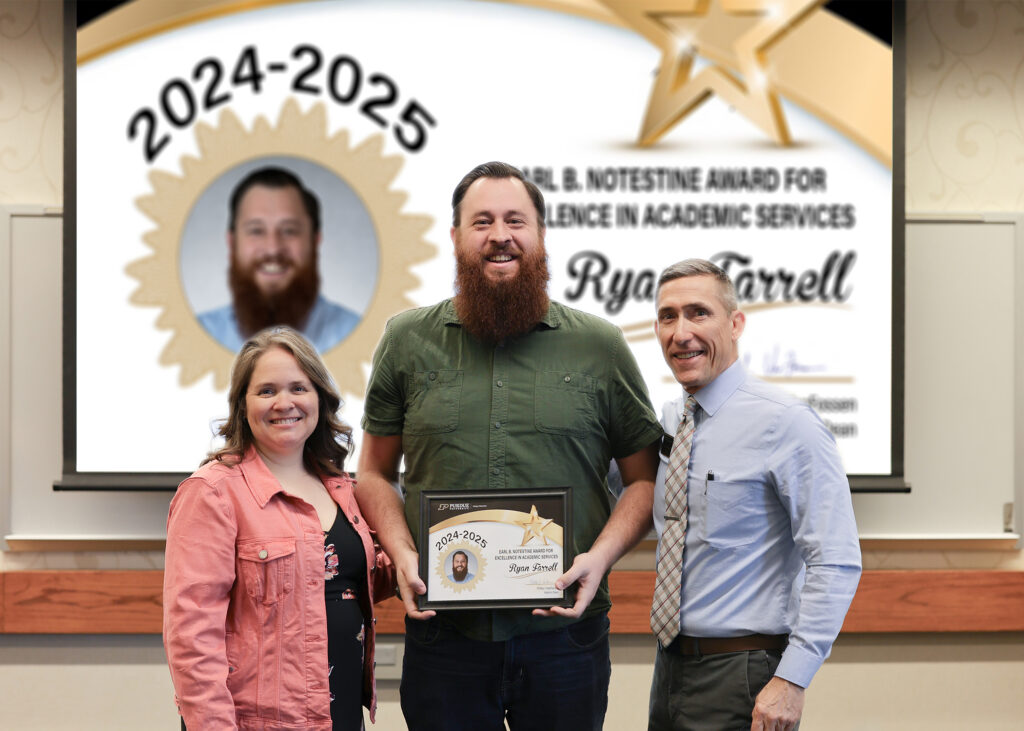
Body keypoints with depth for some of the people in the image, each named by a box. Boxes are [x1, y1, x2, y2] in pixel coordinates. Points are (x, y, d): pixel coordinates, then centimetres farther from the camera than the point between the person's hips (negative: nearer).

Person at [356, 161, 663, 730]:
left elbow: (646, 479, 8)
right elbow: (376, 475, 12)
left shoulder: (601, 347, 5)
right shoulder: (407, 341, 7)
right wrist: (403, 557, -5)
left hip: (563, 634, 0)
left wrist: (600, 557, -9)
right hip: (444, 632, 0)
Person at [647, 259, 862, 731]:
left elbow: (836, 564, -18)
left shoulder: (785, 423, -13)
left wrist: (790, 680, -22)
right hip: (670, 668, 7)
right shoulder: (667, 421, 8)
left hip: (741, 675, -7)